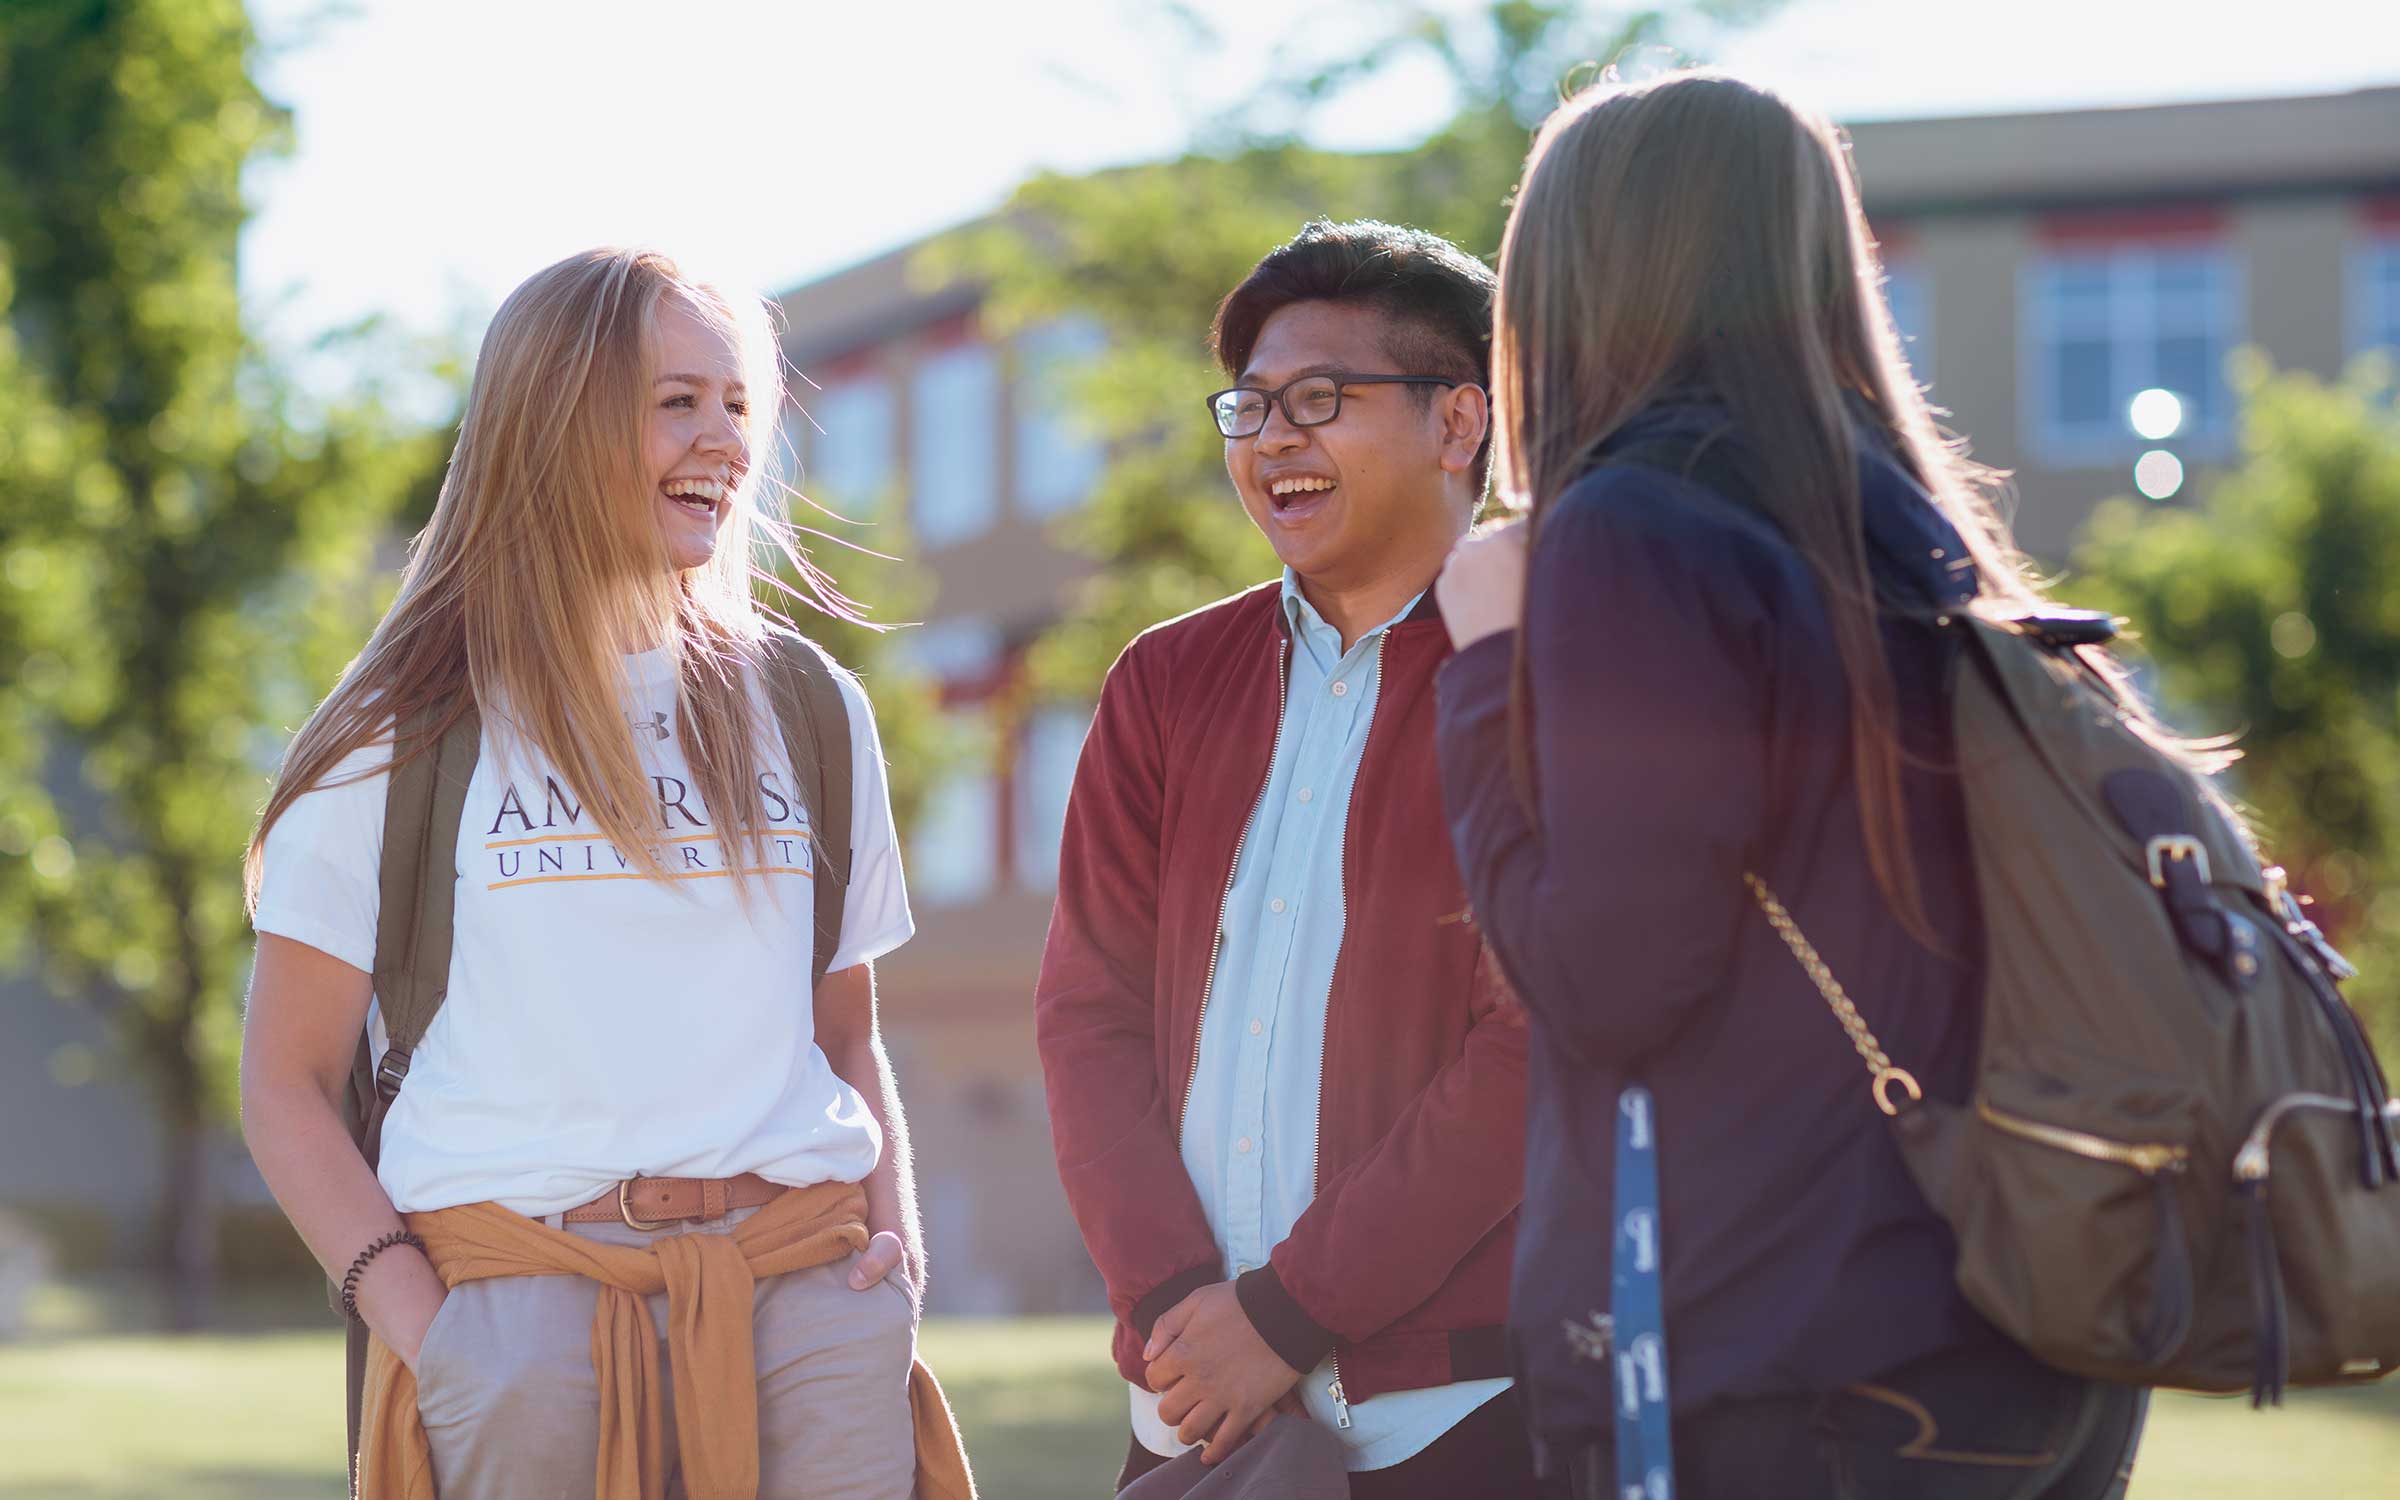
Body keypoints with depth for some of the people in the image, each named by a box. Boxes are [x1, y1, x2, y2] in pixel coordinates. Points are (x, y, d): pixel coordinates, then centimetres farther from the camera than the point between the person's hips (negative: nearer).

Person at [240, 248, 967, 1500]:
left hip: (808, 1299, 3)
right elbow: (286, 1083, 4)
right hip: (523, 1292, -3)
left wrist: (894, 1228, 4)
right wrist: (414, 1318, -8)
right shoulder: (401, 736, 5)